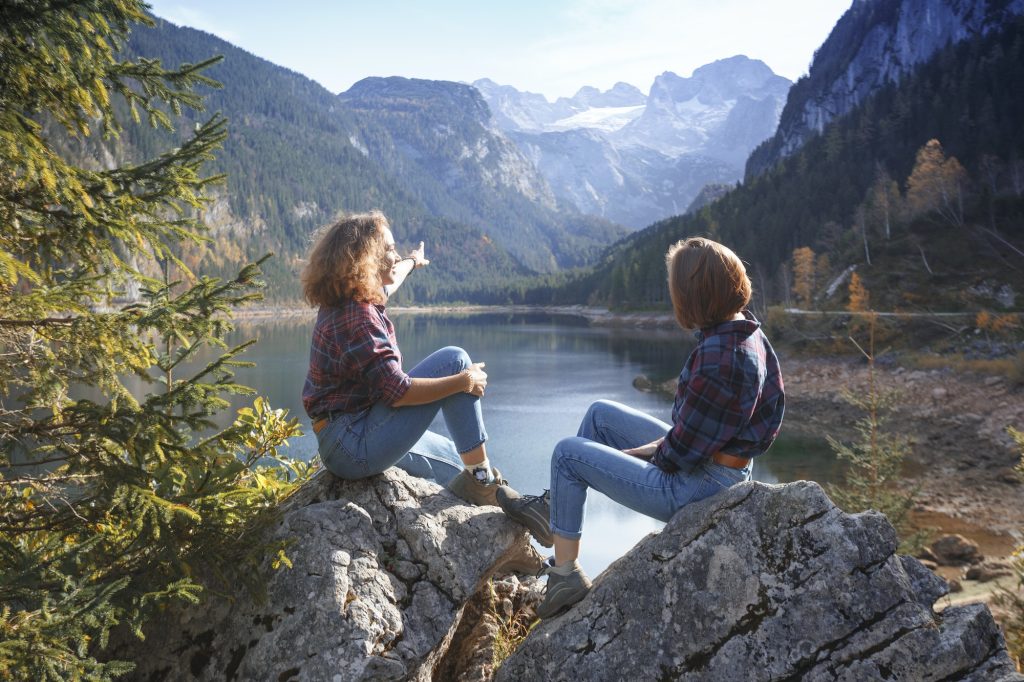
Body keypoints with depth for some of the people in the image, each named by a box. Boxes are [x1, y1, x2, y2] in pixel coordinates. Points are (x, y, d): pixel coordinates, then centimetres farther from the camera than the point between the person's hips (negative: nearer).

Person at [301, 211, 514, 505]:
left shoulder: (346, 302, 9)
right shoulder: (357, 318, -22)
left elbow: (387, 281, 34)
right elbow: (398, 392, -24)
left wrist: (413, 261, 54)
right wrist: (464, 381, -16)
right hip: (355, 445, -10)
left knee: (460, 462, 21)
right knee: (454, 360, -12)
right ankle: (482, 479, -6)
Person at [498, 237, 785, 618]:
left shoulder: (719, 358, -31)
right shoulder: (746, 332, 0)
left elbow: (684, 451, -24)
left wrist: (644, 453, -5)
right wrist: (658, 444, 3)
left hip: (697, 486, -10)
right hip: (718, 466, 10)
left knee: (568, 453, 0)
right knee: (602, 414, 18)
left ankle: (564, 575, 14)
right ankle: (554, 508, 30)